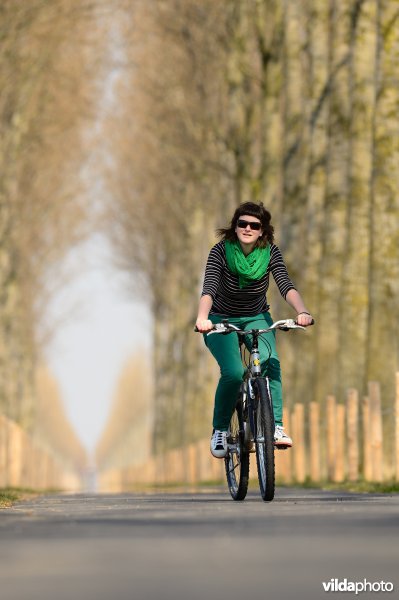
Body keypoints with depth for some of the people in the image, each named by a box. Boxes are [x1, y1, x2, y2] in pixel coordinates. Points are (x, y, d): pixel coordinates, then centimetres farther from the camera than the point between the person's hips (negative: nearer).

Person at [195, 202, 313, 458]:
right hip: (221, 321, -2)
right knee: (233, 372, -26)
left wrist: (302, 311, -46)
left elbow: (286, 285, -27)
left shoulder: (270, 252, -13)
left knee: (270, 361, -28)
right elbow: (209, 287, -32)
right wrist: (202, 317, -52)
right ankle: (220, 430, -4)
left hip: (257, 319, 2)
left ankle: (276, 426, -25)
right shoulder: (221, 251, -19)